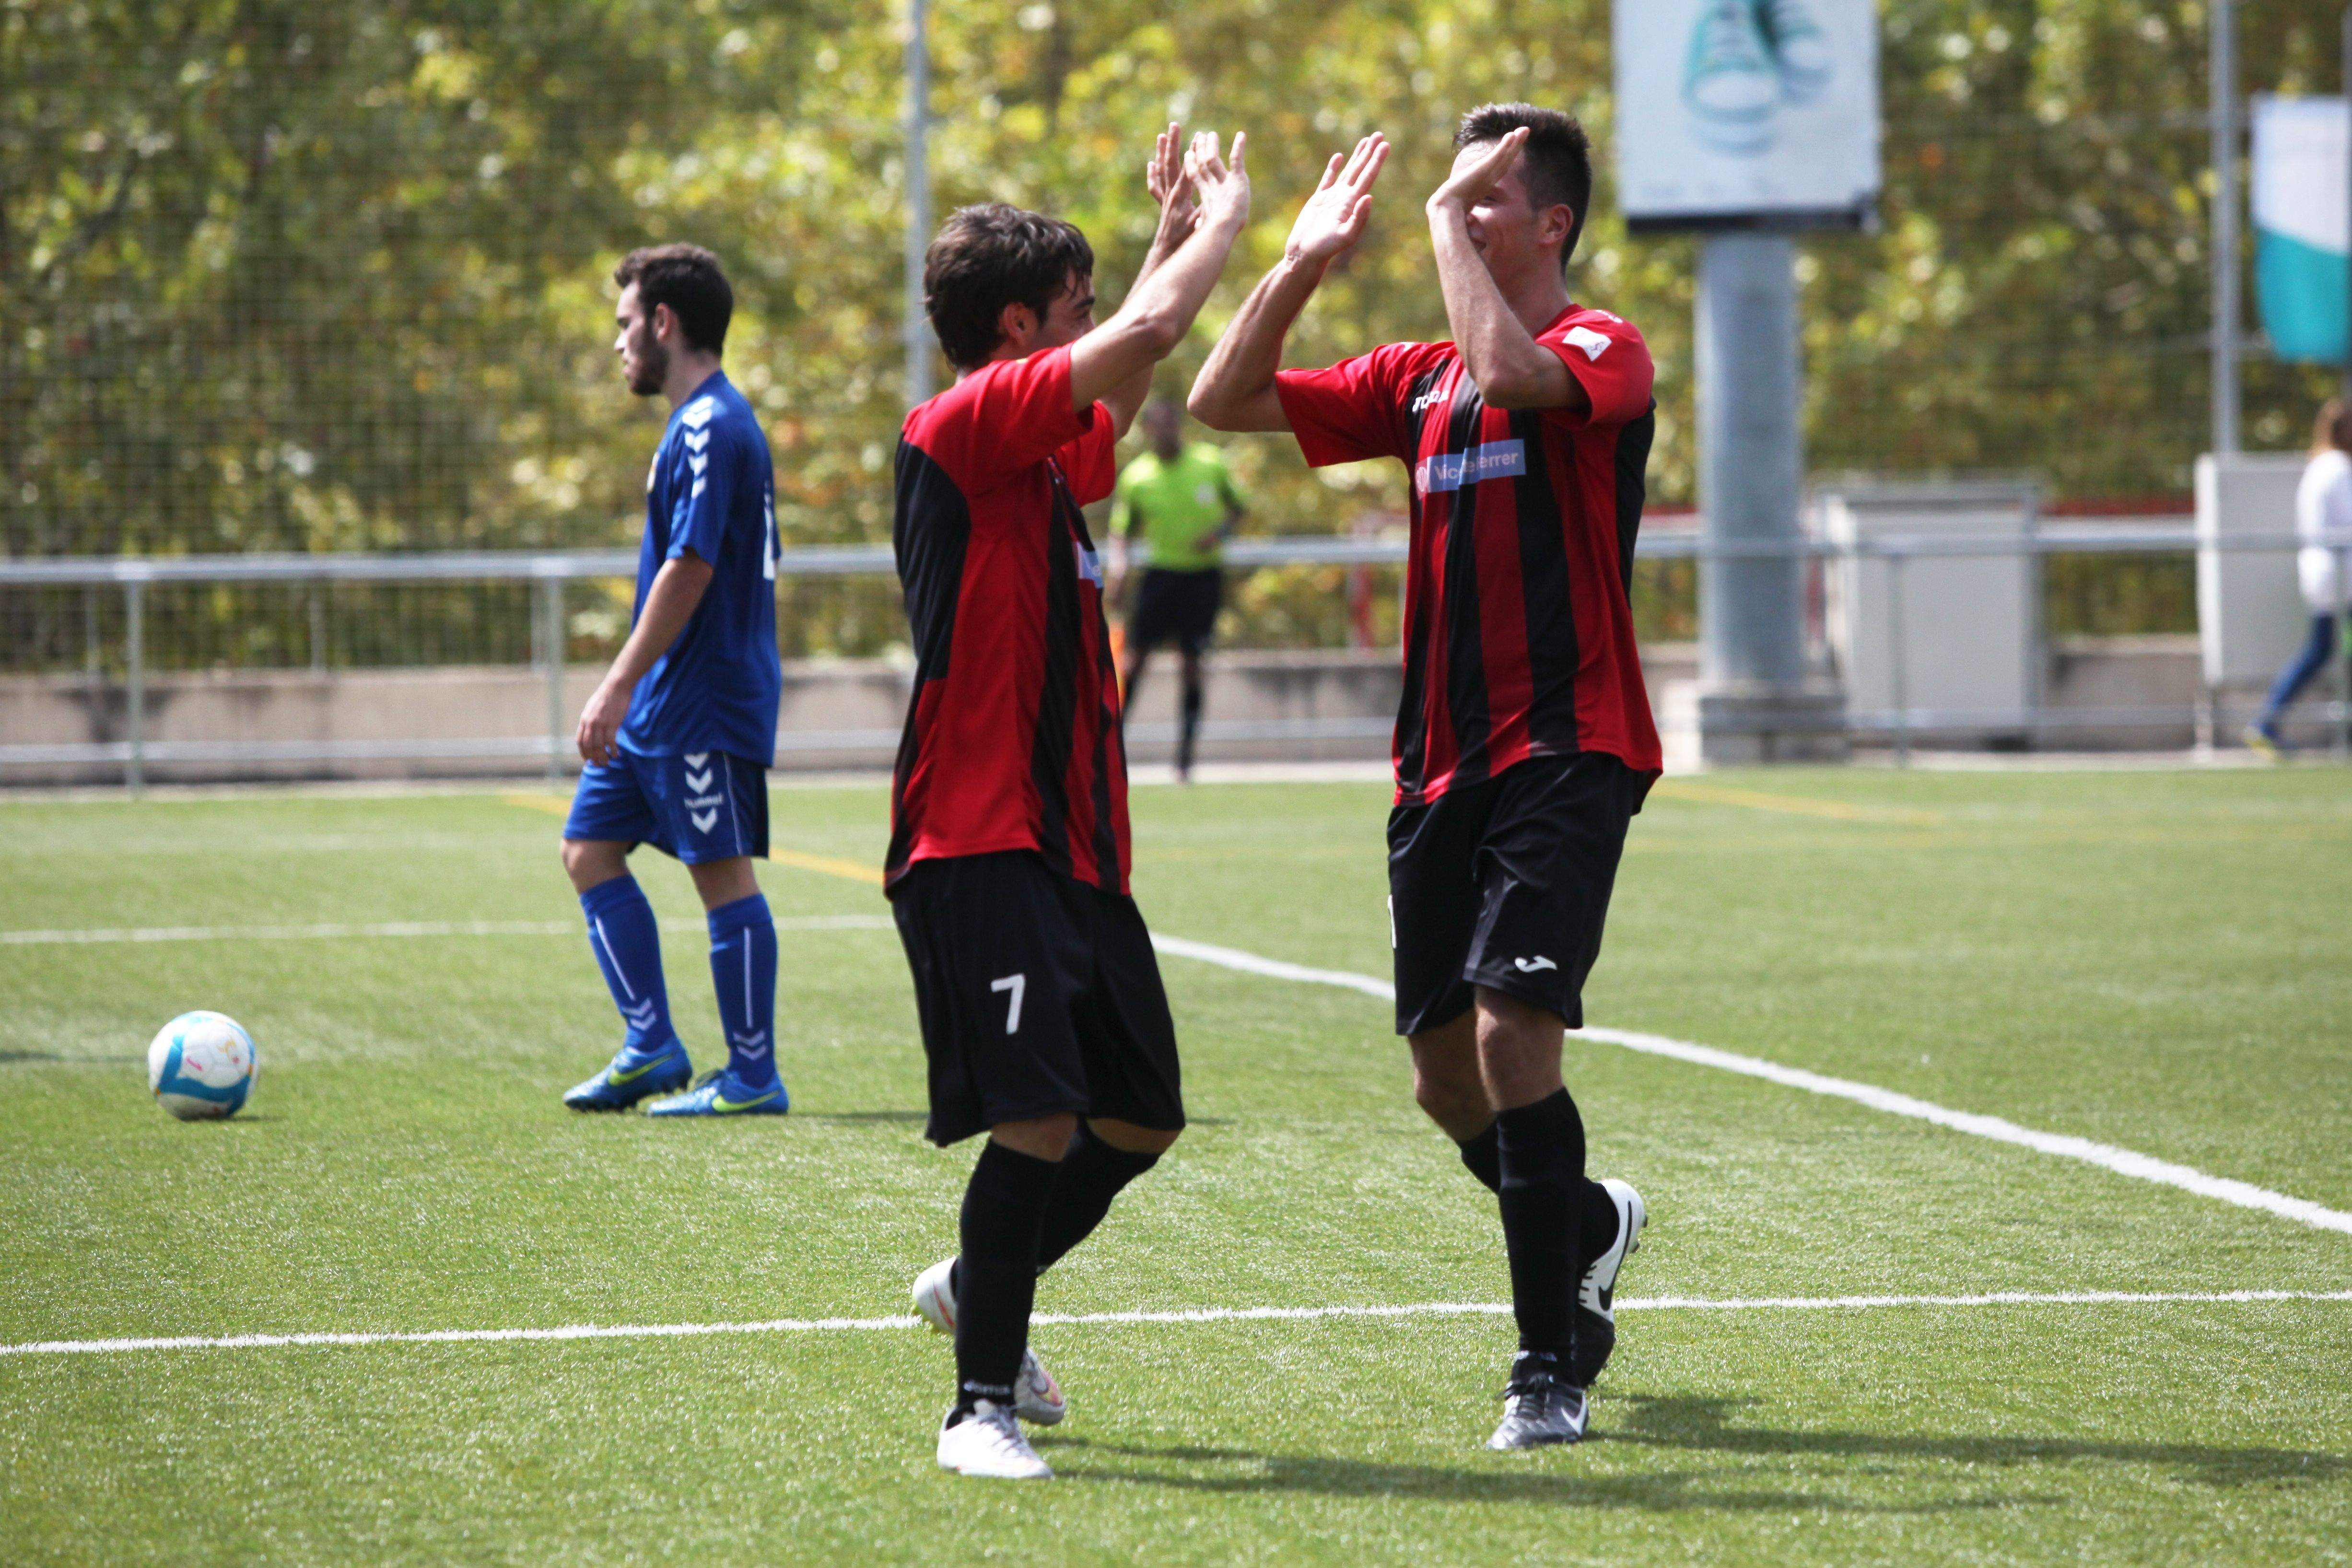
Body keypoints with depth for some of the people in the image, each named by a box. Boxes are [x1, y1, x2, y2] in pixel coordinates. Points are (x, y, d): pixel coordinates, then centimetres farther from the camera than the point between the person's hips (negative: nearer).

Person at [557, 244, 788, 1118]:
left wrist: (620, 685, -22)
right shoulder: (704, 422, 17)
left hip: (703, 707, -11)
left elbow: (690, 567, -22)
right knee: (590, 848, 11)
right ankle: (652, 1046, 12)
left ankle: (753, 1078, 0)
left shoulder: (710, 428, -16)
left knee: (723, 873, -5)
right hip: (662, 708, 11)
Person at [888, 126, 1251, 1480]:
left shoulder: (1050, 457, 18)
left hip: (1074, 848, 10)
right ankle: (983, 1404, -8)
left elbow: (1131, 372, 41)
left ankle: (979, 1290, 37)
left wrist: (1180, 233, 35)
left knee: (1142, 1118, 15)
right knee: (1039, 1120, -16)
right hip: (980, 848, -10)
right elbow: (1148, 338, -18)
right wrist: (1221, 222, -2)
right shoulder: (962, 429, -10)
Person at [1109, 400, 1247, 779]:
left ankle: (1185, 758, 3)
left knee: (1192, 662, -3)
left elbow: (1239, 510, 10)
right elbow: (1121, 532, 5)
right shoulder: (1136, 477, -2)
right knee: (1136, 655, -8)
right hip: (1161, 572, 0)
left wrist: (1221, 532, -11)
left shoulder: (1211, 464, -1)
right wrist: (1119, 570, -13)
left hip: (1204, 573, 0)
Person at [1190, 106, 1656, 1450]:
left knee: (1512, 1030, -21)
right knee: (1448, 1082, 11)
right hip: (1442, 769, 7)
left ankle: (1553, 1373, -14)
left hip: (1566, 753, -7)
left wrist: (1446, 224, -14)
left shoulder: (1604, 353, -4)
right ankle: (1591, 1223, 42)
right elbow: (1224, 403, 15)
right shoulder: (1419, 380, 16)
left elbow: (1506, 372, -28)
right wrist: (1303, 265, 6)